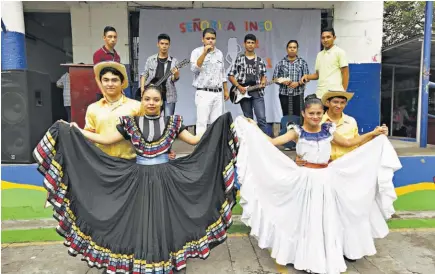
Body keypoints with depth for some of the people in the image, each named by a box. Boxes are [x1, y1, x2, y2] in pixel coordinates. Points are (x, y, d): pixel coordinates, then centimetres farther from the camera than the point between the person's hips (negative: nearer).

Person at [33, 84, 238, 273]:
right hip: (139, 178, 1)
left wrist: (218, 128, -5)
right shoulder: (131, 123, 3)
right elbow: (106, 139, 4)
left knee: (162, 219, 6)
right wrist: (76, 130, -1)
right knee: (140, 220, 7)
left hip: (164, 177, 0)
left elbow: (195, 140, 2)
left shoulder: (172, 123, 2)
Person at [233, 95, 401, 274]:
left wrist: (373, 134, 14)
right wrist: (253, 128, -15)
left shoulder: (328, 130, 4)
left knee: (327, 219, 12)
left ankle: (329, 258, 31)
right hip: (306, 179, -3)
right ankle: (309, 259, 23)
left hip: (327, 178, 3)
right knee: (307, 218, 4)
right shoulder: (297, 132, -5)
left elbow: (349, 143, 17)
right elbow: (272, 142, -10)